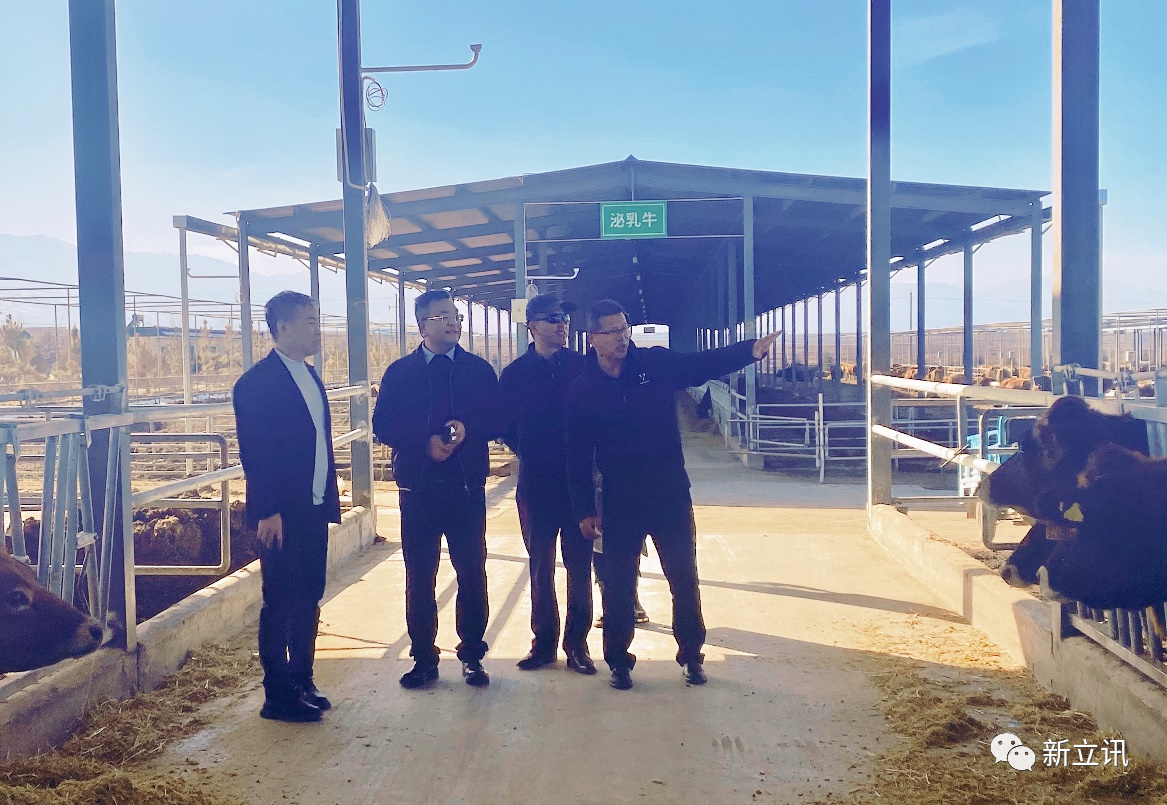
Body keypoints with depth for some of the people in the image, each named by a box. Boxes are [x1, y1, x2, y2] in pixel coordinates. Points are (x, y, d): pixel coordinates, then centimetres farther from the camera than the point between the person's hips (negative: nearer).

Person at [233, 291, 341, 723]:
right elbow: (253, 454, -16)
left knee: (308, 600, 14)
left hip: (314, 510, 8)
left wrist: (329, 495, 13)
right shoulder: (256, 383, -12)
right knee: (280, 603, 0)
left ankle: (302, 683, 25)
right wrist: (268, 512, -19)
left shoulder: (309, 376, 13)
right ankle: (277, 697, 10)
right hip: (281, 516, -8)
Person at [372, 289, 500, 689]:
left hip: (468, 488, 0)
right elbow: (383, 425, -2)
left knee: (472, 574, 3)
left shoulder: (479, 370, 6)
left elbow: (495, 421, 1)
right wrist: (425, 443, -16)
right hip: (418, 489, 0)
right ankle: (423, 659, 17)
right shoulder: (400, 373, 5)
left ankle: (472, 656, 17)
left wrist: (467, 430, -18)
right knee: (419, 577, 6)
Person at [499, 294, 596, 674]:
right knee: (541, 567, 9)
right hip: (536, 483, 1)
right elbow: (506, 428, 7)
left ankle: (577, 643, 14)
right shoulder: (515, 374, 3)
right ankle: (543, 641, 19)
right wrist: (528, 453, -2)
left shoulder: (582, 367, 1)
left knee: (579, 566, 4)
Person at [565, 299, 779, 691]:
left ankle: (691, 655, 25)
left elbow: (706, 364, -9)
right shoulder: (582, 390, -3)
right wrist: (585, 510, -2)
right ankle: (618, 661, 24)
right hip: (619, 501, -1)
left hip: (671, 493, 1)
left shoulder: (657, 363, -2)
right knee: (618, 585, 7)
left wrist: (752, 349, -27)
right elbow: (578, 456, -1)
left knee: (684, 578, 9)